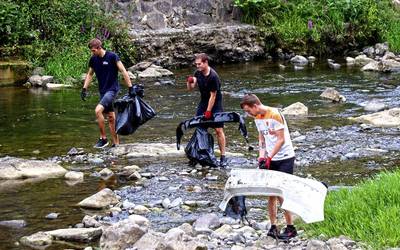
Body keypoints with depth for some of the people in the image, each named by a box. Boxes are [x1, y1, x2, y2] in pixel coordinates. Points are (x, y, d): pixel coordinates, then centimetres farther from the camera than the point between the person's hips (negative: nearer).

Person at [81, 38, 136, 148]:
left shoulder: (112, 56, -13)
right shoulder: (93, 59, 5)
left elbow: (123, 72, -12)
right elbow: (90, 74, 19)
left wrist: (130, 88, -14)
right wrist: (84, 89, 12)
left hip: (112, 89, -7)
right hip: (103, 91, 7)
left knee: (98, 110, -22)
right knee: (111, 117, 10)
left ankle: (103, 138, -12)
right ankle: (116, 143, 16)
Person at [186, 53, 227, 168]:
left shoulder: (213, 77, -24)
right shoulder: (198, 73, -2)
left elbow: (213, 96, -20)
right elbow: (190, 88, 1)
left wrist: (208, 112, -17)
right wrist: (189, 82, -21)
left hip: (215, 104, -7)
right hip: (203, 102, 7)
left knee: (218, 129, -10)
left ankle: (223, 157, -6)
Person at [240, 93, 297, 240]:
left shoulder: (275, 115, -17)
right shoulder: (257, 118, 7)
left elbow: (281, 140, -18)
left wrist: (269, 158, -20)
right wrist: (261, 157, -3)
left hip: (284, 158, -7)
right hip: (270, 159, 7)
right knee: (271, 194, 6)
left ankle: (290, 228, 0)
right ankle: (273, 227, 13)